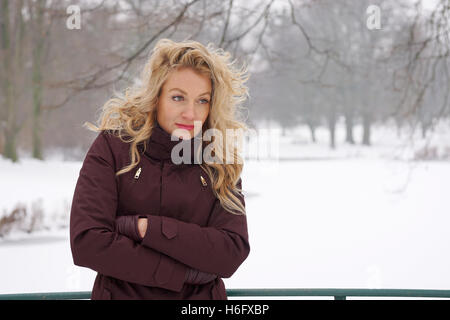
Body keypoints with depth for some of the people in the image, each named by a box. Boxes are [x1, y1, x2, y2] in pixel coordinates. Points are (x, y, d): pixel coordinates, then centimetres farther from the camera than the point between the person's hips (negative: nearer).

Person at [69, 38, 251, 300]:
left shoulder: (222, 162, 2)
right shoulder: (113, 146, -3)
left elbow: (233, 252, -8)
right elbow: (87, 243, -13)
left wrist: (146, 228, -15)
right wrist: (188, 272, -14)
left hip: (201, 297, 2)